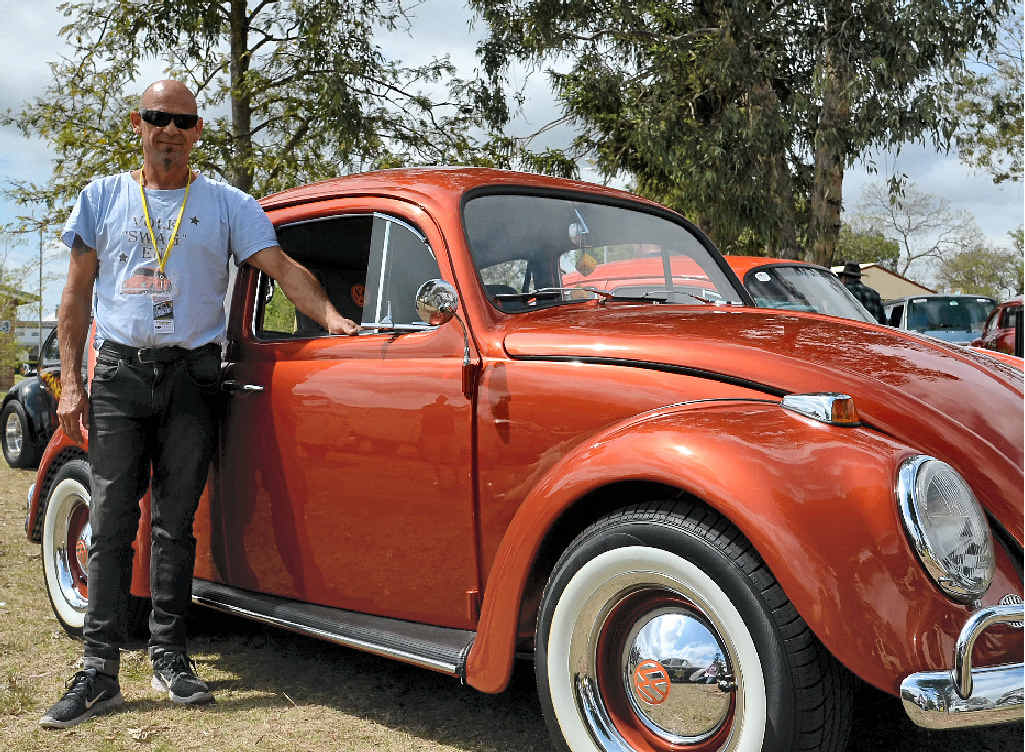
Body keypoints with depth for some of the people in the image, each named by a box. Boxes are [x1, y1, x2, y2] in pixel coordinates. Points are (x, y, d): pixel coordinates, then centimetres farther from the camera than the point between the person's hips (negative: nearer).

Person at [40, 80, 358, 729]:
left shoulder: (227, 204, 8)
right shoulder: (103, 198, 12)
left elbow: (283, 267, -2)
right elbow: (77, 293, 11)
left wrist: (330, 315, -20)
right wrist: (70, 381, 4)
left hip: (191, 374, 0)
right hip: (119, 371, 1)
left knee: (176, 523, 3)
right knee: (112, 522, -2)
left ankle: (170, 656, 14)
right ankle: (100, 670, 3)